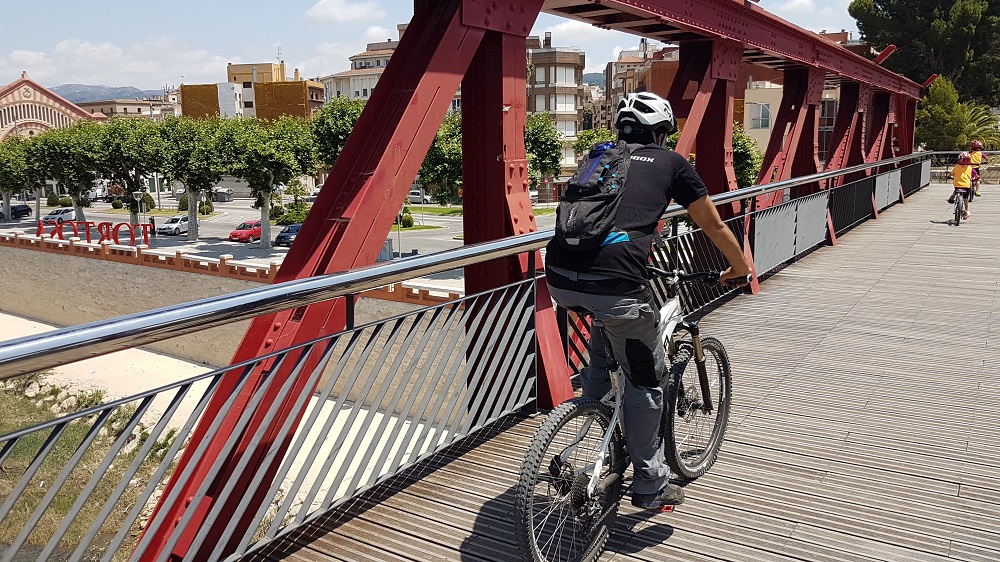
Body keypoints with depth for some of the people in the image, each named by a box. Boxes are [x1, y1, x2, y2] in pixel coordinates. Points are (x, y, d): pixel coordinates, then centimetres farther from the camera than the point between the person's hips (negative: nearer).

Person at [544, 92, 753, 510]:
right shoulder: (670, 163, 16)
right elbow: (714, 227, 24)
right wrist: (741, 267, 43)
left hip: (560, 278, 5)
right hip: (614, 282, -5)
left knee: (601, 338, 36)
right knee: (646, 380, 16)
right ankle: (650, 485, 28)